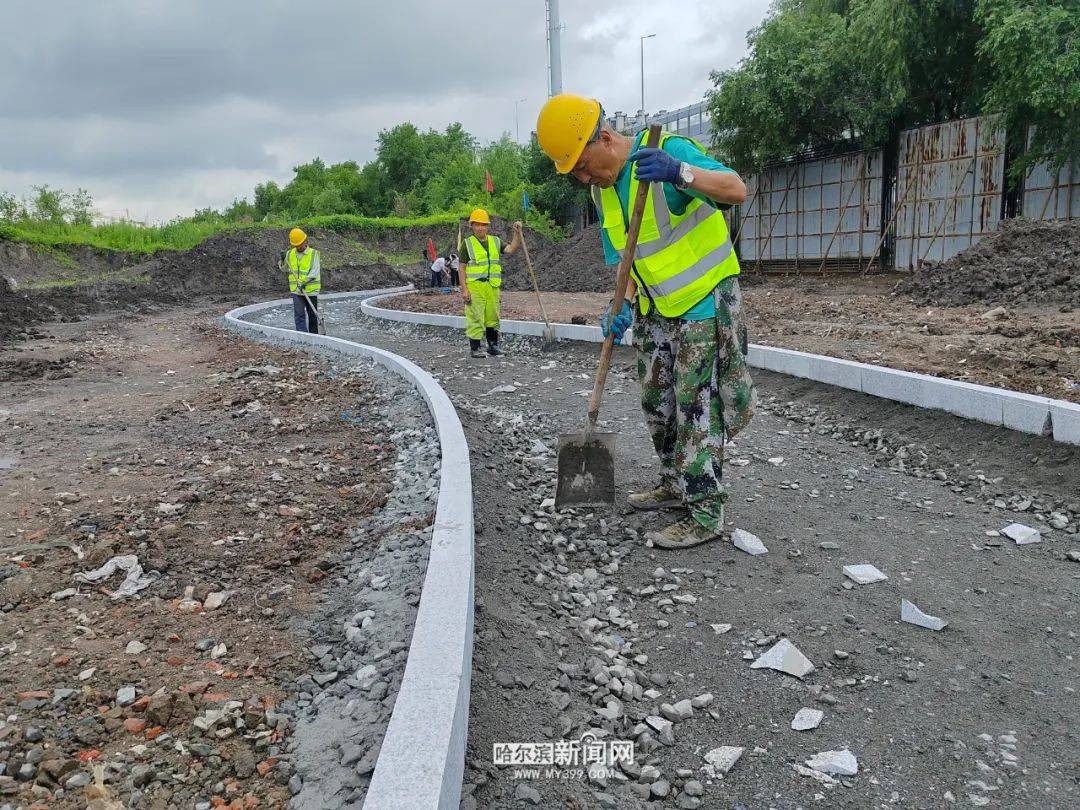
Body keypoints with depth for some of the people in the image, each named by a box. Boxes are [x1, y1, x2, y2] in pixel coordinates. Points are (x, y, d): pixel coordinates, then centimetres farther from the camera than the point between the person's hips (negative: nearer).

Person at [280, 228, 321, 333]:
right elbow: (284, 268, 20)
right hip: (296, 291, 3)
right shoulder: (290, 253, 7)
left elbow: (315, 271, -15)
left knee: (312, 315, 9)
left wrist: (306, 282, -29)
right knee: (299, 316, -7)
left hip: (311, 290, -2)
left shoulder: (313, 253, -5)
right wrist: (283, 260, -2)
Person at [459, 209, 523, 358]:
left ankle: (493, 345, 24)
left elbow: (511, 249, 3)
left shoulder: (495, 241, 14)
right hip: (474, 286, -4)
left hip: (492, 286, 4)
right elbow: (461, 267, -3)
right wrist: (464, 289, -11)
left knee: (493, 317, 10)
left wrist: (517, 233, -8)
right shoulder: (468, 243, 0)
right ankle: (474, 348, 3)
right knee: (475, 318, -4)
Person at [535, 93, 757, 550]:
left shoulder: (668, 149, -19)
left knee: (696, 404, -8)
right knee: (657, 403, 14)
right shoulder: (602, 190, 6)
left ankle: (705, 513, -1)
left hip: (705, 299, -8)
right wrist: (623, 305, -6)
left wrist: (681, 173, -47)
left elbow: (736, 190, -31)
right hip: (657, 308, 8)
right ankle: (676, 486, 32)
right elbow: (623, 256, 11)